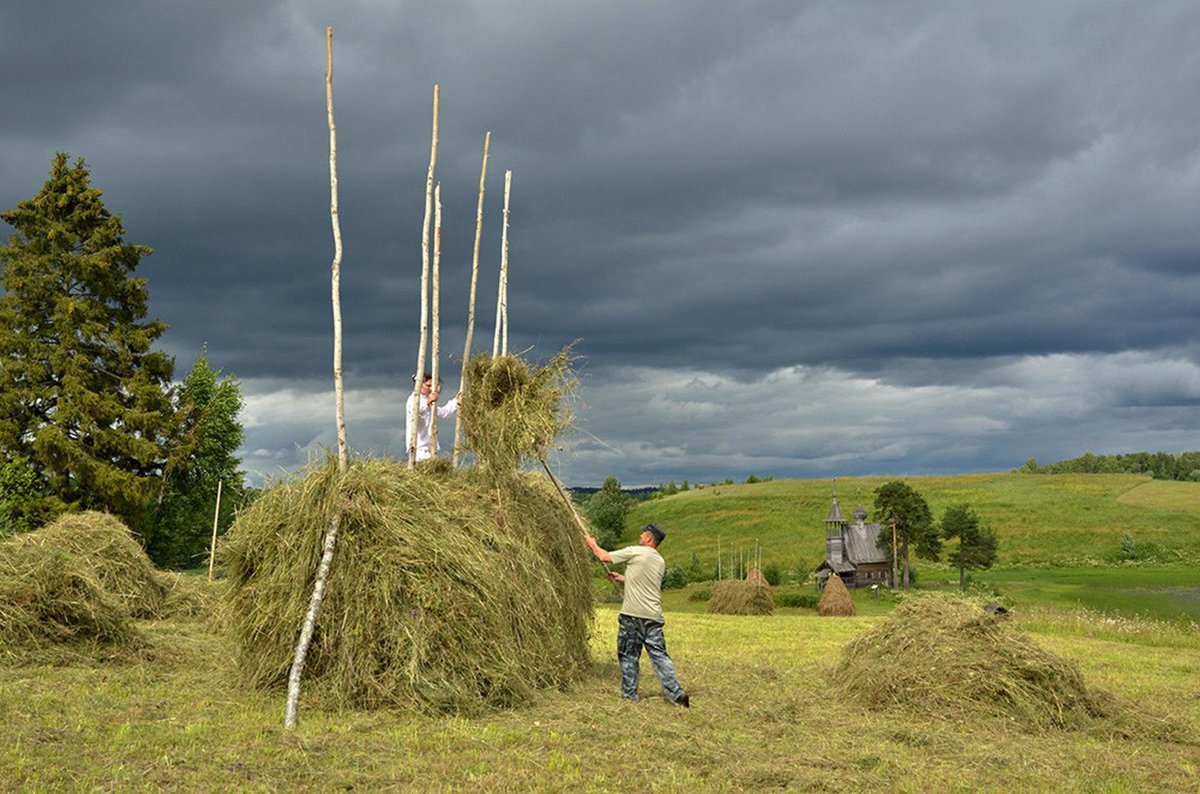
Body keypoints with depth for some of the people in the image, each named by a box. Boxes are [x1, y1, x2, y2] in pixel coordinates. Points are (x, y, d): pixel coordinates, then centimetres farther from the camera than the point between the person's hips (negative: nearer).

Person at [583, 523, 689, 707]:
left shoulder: (634, 552, -6)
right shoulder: (660, 562, 15)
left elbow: (604, 557, 0)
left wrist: (592, 543, 18)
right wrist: (622, 578, 32)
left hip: (632, 615, -6)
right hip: (654, 616, 6)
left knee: (628, 654, 6)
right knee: (659, 654, 5)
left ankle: (629, 693, 11)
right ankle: (676, 692, -2)